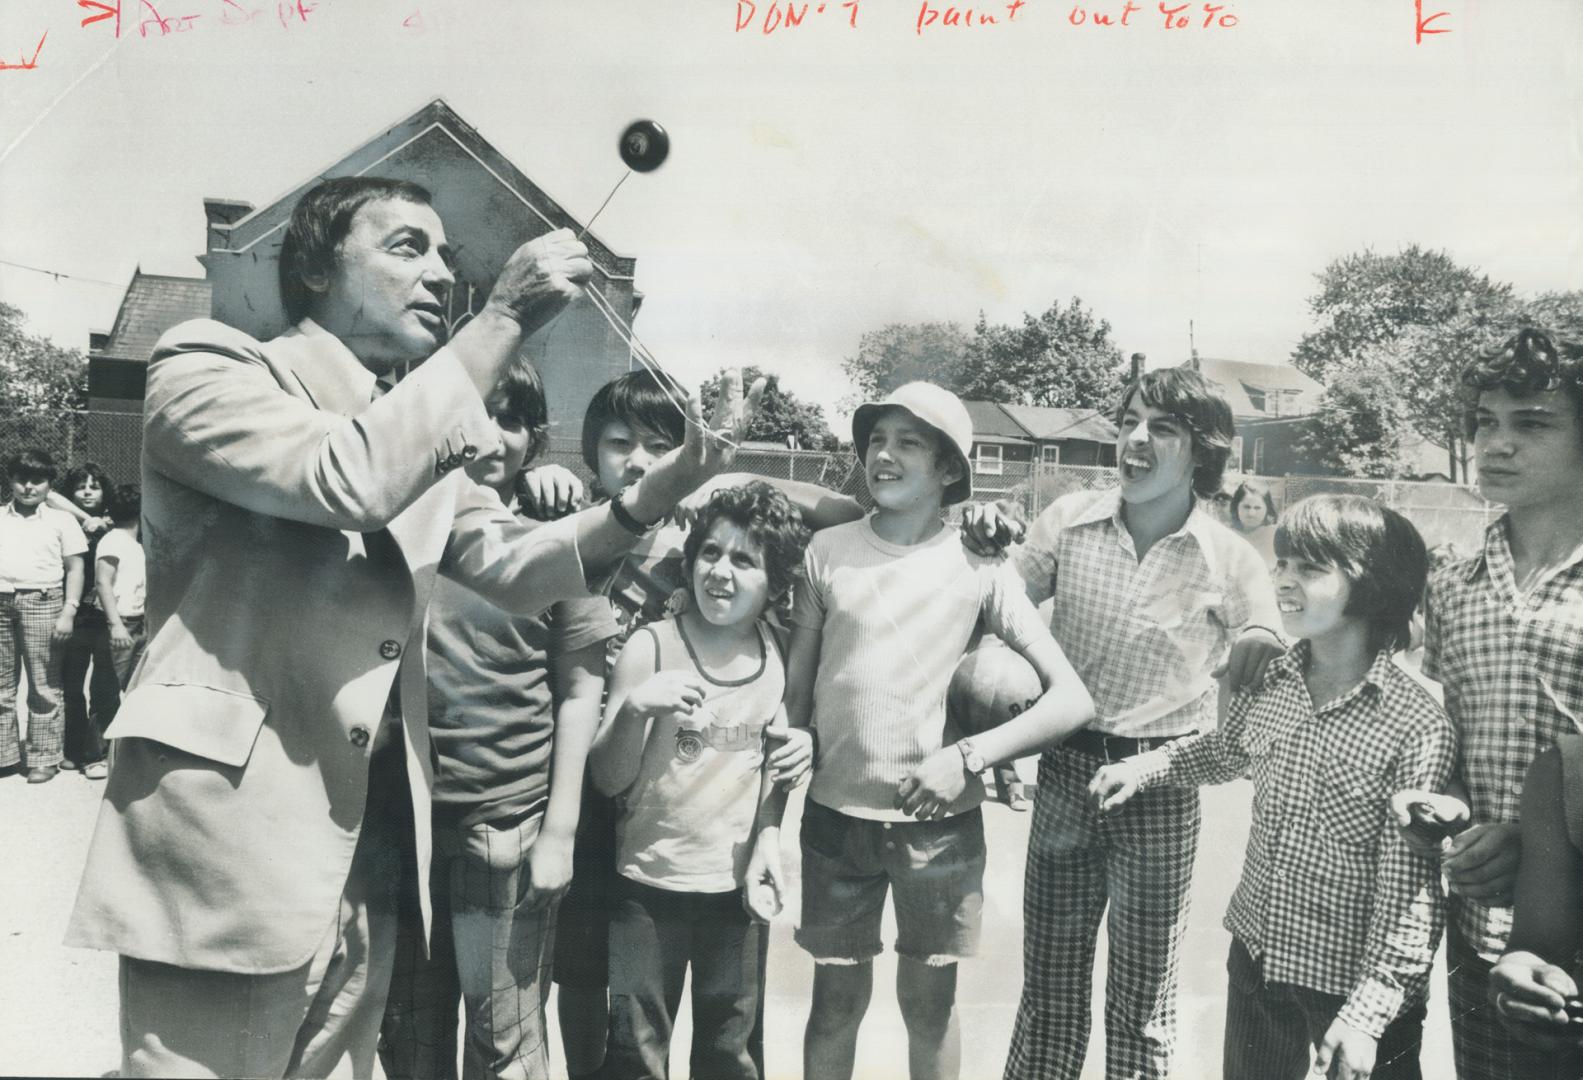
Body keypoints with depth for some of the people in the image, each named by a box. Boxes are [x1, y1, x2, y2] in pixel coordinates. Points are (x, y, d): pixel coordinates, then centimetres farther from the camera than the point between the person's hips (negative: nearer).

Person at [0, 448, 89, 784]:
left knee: (43, 686, -1)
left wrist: (68, 612, -6)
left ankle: (43, 757, 5)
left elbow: (75, 569, 4)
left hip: (41, 603, -3)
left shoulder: (61, 521, 8)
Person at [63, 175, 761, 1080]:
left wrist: (672, 480, -6)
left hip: (371, 850, 7)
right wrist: (505, 319, -18)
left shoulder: (423, 437, 17)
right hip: (225, 846, -7)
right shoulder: (208, 364, -4)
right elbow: (345, 478, -23)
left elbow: (517, 564, 8)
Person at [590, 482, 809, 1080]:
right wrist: (635, 709, -29)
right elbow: (608, 779, -11)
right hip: (648, 885, -2)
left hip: (739, 886, 3)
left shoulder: (779, 656, -3)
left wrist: (769, 837, -2)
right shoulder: (651, 647, -13)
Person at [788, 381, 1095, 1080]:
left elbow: (1072, 700, -8)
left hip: (940, 820, -1)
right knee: (837, 1002, 12)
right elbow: (794, 690, 4)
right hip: (836, 815, 1)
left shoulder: (977, 566, -5)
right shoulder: (827, 551, -2)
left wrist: (968, 758, -18)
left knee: (929, 1003, 14)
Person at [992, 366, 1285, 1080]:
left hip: (1162, 784, -1)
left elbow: (1266, 688, 2)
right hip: (1065, 768, 2)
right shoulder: (1069, 521, -3)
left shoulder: (1231, 561, -6)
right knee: (1049, 987, 14)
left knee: (1143, 997, 11)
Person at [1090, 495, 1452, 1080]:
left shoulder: (1417, 728, -21)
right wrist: (1149, 765, 10)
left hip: (1353, 981, -6)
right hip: (1256, 958, 6)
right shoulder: (1268, 684, -4)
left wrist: (1370, 1011, -19)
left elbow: (1410, 891, -19)